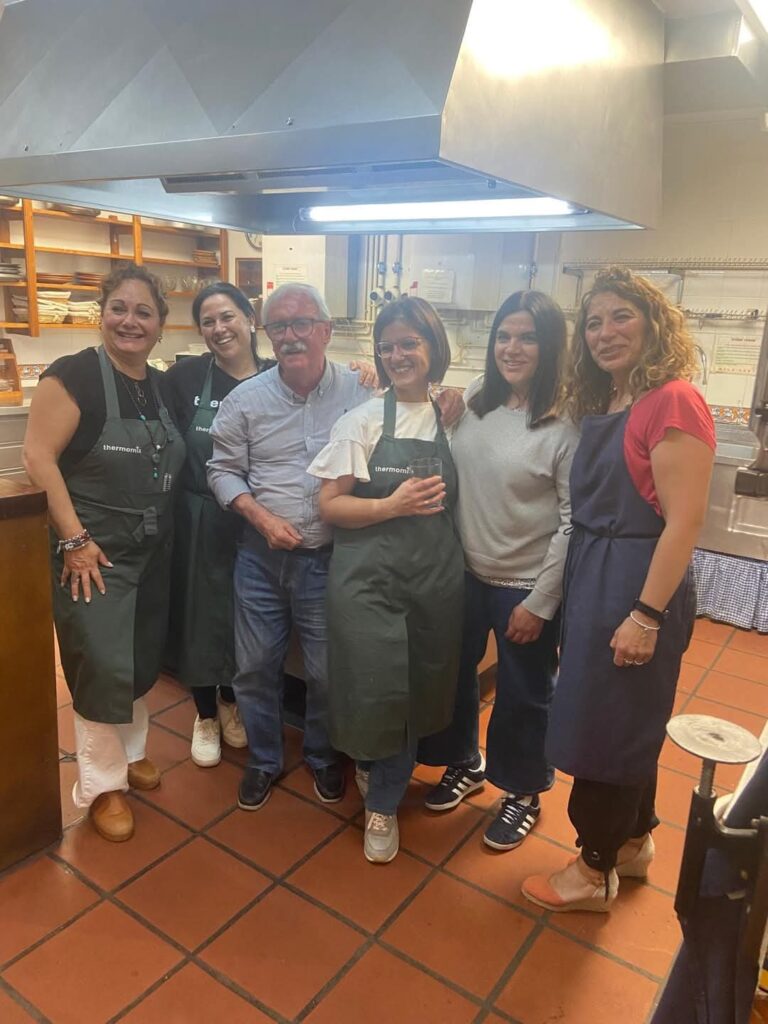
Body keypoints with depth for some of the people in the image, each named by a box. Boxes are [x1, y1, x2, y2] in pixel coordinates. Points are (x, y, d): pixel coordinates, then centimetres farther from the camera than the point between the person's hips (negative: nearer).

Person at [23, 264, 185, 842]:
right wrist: (74, 539, -20)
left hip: (153, 552, 6)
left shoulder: (162, 385, 6)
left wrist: (164, 531, 9)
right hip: (96, 555, -6)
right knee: (102, 669, 1)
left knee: (143, 660, 17)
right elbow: (39, 458, -17)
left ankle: (130, 751, 40)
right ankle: (101, 784, 21)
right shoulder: (74, 374, -13)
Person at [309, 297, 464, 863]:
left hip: (435, 577, 3)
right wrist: (393, 505, -17)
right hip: (369, 578, -3)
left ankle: (383, 802, 32)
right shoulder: (363, 421, -4)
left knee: (419, 688, 9)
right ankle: (371, 763, 35)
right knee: (376, 686, -1)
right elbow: (331, 505, -6)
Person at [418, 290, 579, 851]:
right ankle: (465, 764, 47)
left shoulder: (566, 425, -15)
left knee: (522, 696, 13)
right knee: (454, 675, 20)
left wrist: (540, 602, -13)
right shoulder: (472, 401, 0)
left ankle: (523, 794, 39)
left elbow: (574, 520, -14)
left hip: (526, 587, -5)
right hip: (464, 573, 5)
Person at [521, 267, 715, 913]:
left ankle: (595, 872, 27)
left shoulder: (672, 401, -17)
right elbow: (593, 507, 9)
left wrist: (647, 616, -21)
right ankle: (633, 843, 42)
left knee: (608, 726, 6)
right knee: (625, 722, 21)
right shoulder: (601, 406, 9)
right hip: (592, 577, 8)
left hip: (638, 585, -8)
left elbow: (684, 520, -20)